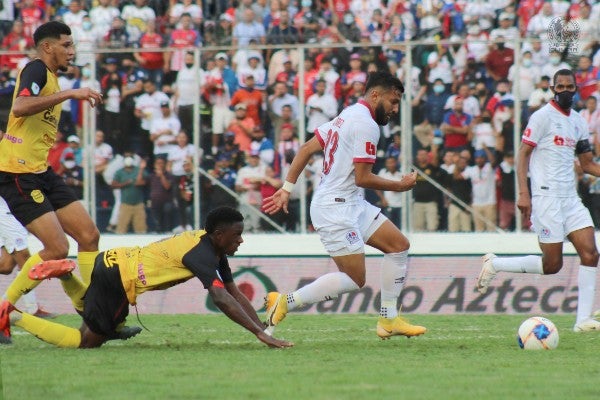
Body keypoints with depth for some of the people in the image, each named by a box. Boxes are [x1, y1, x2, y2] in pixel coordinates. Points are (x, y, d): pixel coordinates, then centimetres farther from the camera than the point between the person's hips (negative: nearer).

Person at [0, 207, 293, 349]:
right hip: (116, 276, -10)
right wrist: (259, 334, -40)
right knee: (86, 343, -5)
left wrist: (262, 328, -1)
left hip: (114, 261, 10)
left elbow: (234, 293, 9)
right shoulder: (202, 254, -23)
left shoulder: (213, 248, 6)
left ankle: (66, 276, 16)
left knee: (96, 329, 29)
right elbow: (221, 298, -35)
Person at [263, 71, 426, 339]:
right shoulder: (366, 125, -16)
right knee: (354, 279, -12)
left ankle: (388, 320, 11)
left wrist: (287, 188, 14)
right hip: (335, 209, -11)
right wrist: (398, 186, -4)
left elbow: (307, 148, 15)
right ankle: (285, 302, -8)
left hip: (352, 204, 11)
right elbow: (363, 178, -19)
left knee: (399, 245, 8)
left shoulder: (348, 115, 15)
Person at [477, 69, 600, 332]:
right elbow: (522, 154, -8)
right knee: (552, 264, -7)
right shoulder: (543, 116, -5)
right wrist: (523, 194, -16)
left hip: (571, 197, 7)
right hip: (547, 197, -7)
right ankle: (495, 264, 11)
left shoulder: (579, 122, 16)